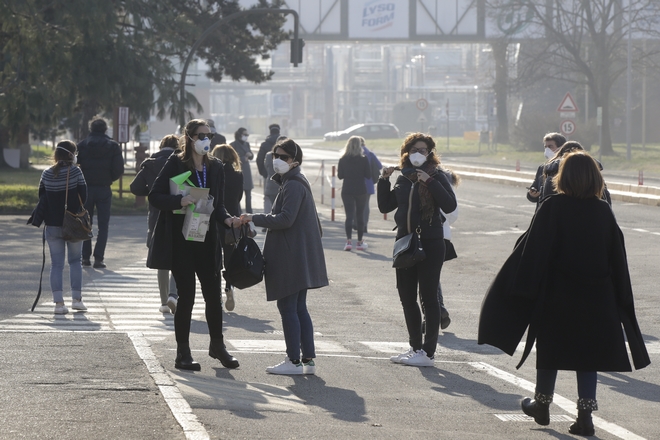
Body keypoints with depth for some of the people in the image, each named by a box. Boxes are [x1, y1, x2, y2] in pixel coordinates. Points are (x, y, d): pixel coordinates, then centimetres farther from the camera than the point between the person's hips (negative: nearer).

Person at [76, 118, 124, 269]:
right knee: (103, 226, 3)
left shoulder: (82, 145, 0)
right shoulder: (112, 146, -2)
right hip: (104, 189, -1)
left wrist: (82, 180, 12)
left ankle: (85, 257, 8)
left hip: (86, 188, 1)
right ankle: (98, 258, -5)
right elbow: (119, 169, -7)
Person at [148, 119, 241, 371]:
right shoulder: (176, 164, -6)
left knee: (214, 295, 6)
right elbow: (154, 196, -8)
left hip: (207, 240, 4)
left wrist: (227, 219, -7)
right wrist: (179, 201, -24)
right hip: (181, 241, -4)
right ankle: (182, 354, 8)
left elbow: (218, 205, 13)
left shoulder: (215, 168, 8)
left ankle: (217, 345, 25)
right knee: (186, 296, -1)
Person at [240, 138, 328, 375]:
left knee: (287, 307, -6)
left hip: (291, 256, -10)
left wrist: (255, 218, -14)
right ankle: (308, 360, 12)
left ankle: (294, 361, -3)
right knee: (299, 309, 11)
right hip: (301, 256, 10)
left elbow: (285, 219, -22)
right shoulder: (297, 182, 17)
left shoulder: (293, 185, -15)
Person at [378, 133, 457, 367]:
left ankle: (427, 352, -1)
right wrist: (384, 181, 0)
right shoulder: (403, 178, 10)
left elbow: (450, 205, -17)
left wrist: (430, 182, -22)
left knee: (428, 297, -3)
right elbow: (385, 206, 11)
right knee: (407, 297, 11)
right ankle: (415, 347, 23)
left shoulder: (436, 176, -5)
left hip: (430, 244, -6)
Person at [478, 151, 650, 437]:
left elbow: (532, 251, -13)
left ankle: (542, 405, 29)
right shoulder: (603, 212, -1)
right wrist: (620, 300, 12)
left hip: (556, 295, -2)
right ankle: (585, 416, 1)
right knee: (588, 352, 7)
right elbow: (617, 259, 4)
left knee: (550, 350, 14)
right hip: (596, 299, 2)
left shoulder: (552, 208, -12)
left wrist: (522, 288, -3)